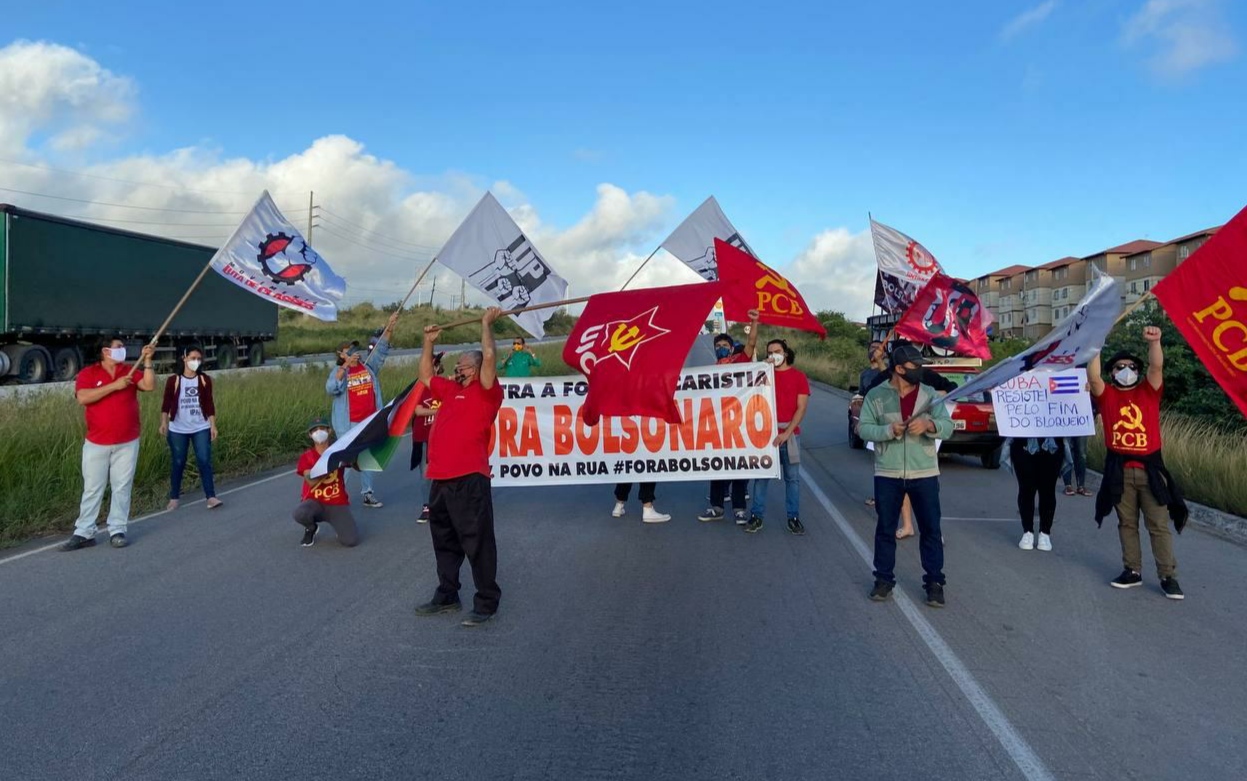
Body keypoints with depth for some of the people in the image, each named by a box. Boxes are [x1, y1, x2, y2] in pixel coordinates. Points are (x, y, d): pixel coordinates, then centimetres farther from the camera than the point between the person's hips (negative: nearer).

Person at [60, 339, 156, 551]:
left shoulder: (130, 372, 5)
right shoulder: (88, 373, -2)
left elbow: (150, 386, -9)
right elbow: (83, 398, -17)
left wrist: (147, 361, -17)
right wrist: (114, 385, -21)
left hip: (127, 444, 1)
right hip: (97, 444, -1)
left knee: (122, 488, 5)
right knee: (92, 489, 6)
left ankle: (117, 531, 12)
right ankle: (84, 533, 12)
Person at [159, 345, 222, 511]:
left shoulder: (205, 379, 2)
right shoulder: (173, 380, -2)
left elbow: (209, 404, 4)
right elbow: (166, 404, -3)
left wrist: (213, 425, 0)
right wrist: (163, 422, -16)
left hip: (201, 428, 1)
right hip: (178, 430, -1)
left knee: (204, 461, -5)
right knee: (178, 463, 7)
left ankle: (211, 497, -5)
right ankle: (174, 498, 18)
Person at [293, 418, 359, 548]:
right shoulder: (307, 456, -2)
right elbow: (311, 481, -19)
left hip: (338, 504, 0)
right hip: (315, 502, 0)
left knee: (351, 541, -20)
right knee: (300, 514, -37)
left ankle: (339, 524, 18)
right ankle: (311, 528, 2)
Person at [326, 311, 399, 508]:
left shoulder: (369, 365, 4)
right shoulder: (338, 371, -4)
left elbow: (381, 348, -1)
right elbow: (331, 389, -21)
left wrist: (389, 327, -13)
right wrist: (345, 366, -26)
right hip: (347, 424, -4)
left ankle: (367, 493, 24)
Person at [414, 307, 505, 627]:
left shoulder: (486, 392, -3)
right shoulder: (450, 390, 19)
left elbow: (489, 358, -16)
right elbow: (425, 375, 33)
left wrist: (486, 324, -6)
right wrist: (429, 343, 29)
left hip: (469, 479, -9)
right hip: (440, 480, 9)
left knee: (477, 542, -2)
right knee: (444, 542, 18)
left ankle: (487, 602, 7)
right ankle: (446, 595, 31)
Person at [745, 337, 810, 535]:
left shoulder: (798, 376, 3)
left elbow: (801, 408, -2)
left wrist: (787, 433, -12)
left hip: (790, 434, -1)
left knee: (792, 477, 4)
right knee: (761, 475, 2)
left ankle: (793, 517, 11)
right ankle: (756, 515, 8)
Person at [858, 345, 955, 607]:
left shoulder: (929, 394, 2)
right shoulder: (876, 395, -1)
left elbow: (948, 427, -4)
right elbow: (864, 429, -4)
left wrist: (929, 424, -25)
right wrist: (889, 430, -20)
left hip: (924, 474, 1)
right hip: (887, 474, -1)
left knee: (931, 529, 4)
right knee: (885, 529, 8)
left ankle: (934, 582, 16)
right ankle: (884, 579, 21)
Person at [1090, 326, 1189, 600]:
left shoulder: (1149, 392, 6)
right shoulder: (1107, 395, 6)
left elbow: (1157, 367, -10)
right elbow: (1093, 376, -12)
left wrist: (1154, 342, -26)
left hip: (1149, 469, 0)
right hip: (1119, 471, 1)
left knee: (1159, 525, 2)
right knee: (1127, 524, 9)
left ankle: (1168, 577, 6)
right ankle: (1132, 571, 17)